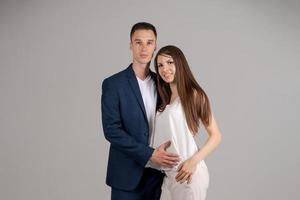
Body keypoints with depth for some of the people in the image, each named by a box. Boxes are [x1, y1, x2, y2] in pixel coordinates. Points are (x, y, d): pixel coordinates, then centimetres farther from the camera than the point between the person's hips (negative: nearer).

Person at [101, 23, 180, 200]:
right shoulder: (113, 84, -7)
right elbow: (112, 130, -14)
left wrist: (162, 153, -3)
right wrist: (149, 154, -18)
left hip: (156, 172, 4)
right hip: (127, 174, -4)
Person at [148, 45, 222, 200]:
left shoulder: (194, 94, -6)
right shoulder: (164, 98, 14)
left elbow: (215, 135, -8)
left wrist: (194, 161, -18)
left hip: (185, 172, -6)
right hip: (166, 173, 6)